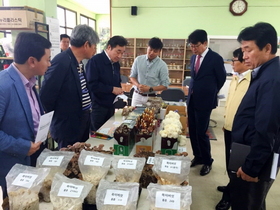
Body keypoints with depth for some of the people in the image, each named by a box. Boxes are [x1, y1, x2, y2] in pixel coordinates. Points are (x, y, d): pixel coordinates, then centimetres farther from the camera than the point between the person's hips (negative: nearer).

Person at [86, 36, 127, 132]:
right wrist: (112, 89, -19)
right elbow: (91, 84, -23)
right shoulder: (95, 61, -15)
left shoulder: (116, 63, 9)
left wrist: (119, 91, 0)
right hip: (97, 106, -7)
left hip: (111, 106, 7)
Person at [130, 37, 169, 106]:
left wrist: (150, 89, -19)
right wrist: (138, 85, -14)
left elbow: (165, 85, -6)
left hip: (152, 97, -2)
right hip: (137, 95, 2)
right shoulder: (138, 60, 1)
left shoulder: (162, 65, -7)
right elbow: (132, 76, 6)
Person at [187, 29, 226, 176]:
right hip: (192, 99, 6)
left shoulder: (215, 58, -10)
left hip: (204, 101, -6)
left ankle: (207, 161, 18)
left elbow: (221, 79, 1)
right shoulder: (193, 58, 9)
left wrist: (210, 93, 11)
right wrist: (193, 90, 12)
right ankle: (197, 156, 29)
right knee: (192, 131, 11)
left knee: (201, 132, -2)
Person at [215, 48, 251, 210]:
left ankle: (230, 196, 27)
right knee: (229, 161, 21)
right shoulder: (235, 78, 7)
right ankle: (232, 186, 43)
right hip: (229, 127, 8)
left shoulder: (253, 80, -21)